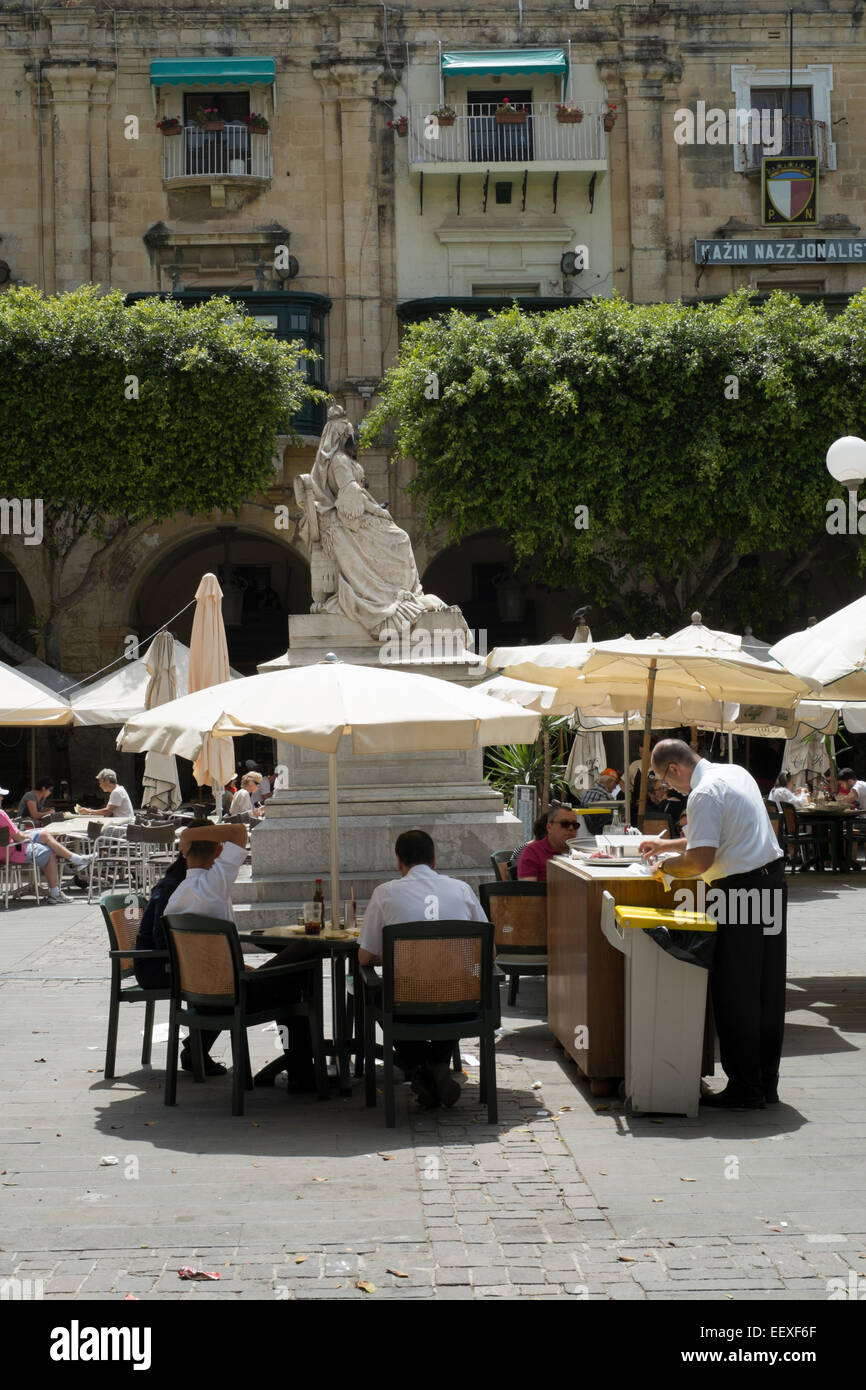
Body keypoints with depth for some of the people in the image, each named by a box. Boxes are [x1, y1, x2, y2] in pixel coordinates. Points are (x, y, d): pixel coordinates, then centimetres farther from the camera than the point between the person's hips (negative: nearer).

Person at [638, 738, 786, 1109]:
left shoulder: (704, 794, -15)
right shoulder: (735, 772, 15)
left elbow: (701, 860, -21)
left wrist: (665, 867, -3)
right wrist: (666, 845, 29)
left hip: (741, 891, -9)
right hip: (772, 880, 9)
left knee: (734, 992, -2)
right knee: (768, 988, 13)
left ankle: (744, 1088, 1)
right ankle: (767, 1083, 20)